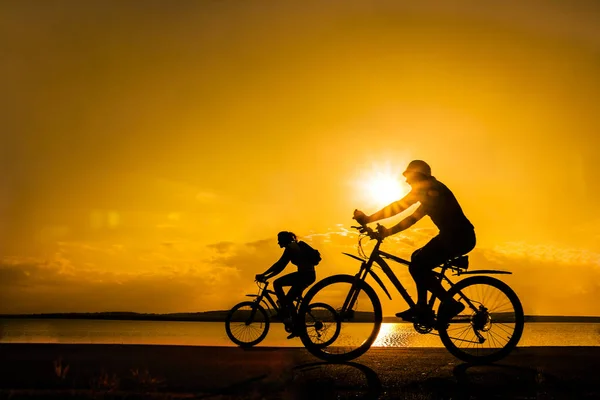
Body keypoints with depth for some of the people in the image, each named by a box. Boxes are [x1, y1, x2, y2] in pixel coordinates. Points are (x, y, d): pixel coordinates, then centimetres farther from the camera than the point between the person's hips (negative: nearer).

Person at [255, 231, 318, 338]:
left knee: (277, 283, -10)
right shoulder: (294, 247, 22)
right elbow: (280, 267, 22)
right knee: (288, 299, 14)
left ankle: (286, 314, -10)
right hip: (309, 276, 9)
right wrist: (266, 277, 17)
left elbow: (279, 264, -15)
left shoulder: (291, 247, -6)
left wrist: (263, 275, -14)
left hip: (305, 274, -9)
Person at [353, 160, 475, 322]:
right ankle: (422, 306, 15)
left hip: (458, 236, -10)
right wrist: (387, 231, 9)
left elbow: (399, 206, -15)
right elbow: (412, 218, 20)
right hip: (457, 236, 10)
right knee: (418, 260, 17)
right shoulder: (429, 193, 23)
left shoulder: (428, 187, -7)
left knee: (417, 266, -12)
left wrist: (367, 219, -14)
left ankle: (451, 304, -6)